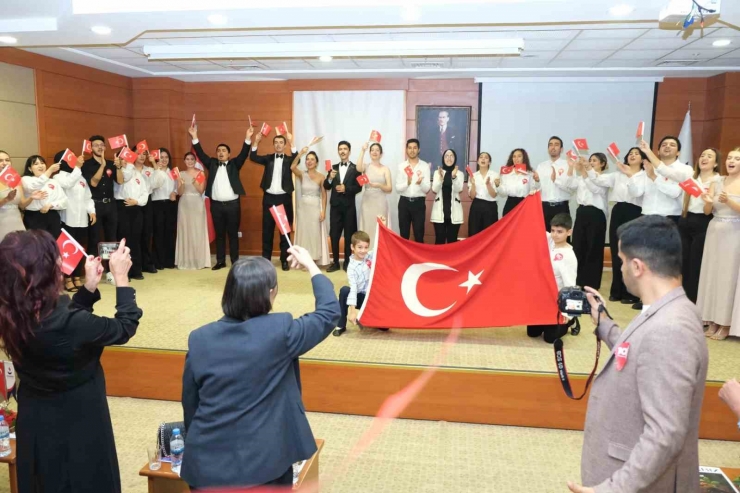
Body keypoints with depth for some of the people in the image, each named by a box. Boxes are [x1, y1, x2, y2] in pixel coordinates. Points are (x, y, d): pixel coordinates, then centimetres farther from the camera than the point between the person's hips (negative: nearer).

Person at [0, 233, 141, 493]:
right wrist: (121, 276, -10)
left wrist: (90, 286, 2)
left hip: (34, 420, 6)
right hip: (78, 422, -6)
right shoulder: (70, 325, -35)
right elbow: (125, 328, -17)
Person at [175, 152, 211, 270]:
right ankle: (185, 261, 7)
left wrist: (195, 183, -21)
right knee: (185, 231, 2)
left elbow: (201, 191, -4)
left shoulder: (201, 174, 2)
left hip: (197, 205, -1)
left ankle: (200, 260, 6)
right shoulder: (181, 174, 7)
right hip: (184, 205, 2)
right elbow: (179, 193, 2)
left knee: (198, 231, -1)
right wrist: (182, 184, -17)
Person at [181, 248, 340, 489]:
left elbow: (189, 404, 4)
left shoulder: (199, 339, -5)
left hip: (206, 462, 3)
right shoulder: (280, 332, -15)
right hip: (263, 464, -2)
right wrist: (310, 265, 12)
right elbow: (329, 312, 1)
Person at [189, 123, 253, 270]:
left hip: (232, 204, -2)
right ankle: (220, 261, 15)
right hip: (216, 205, 2)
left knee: (233, 233, 4)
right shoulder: (212, 164, 11)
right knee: (219, 234, 8)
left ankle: (235, 261, 11)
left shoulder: (234, 164, 6)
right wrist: (194, 137, -7)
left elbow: (243, 154, -7)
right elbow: (200, 154, 3)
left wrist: (248, 138, -19)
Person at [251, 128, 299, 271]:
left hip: (284, 198, -1)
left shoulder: (288, 159, 5)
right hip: (269, 198, 1)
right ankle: (266, 259, 13)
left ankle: (285, 260, 11)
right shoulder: (268, 158, 9)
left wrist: (291, 142, -26)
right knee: (267, 230, 5)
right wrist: (256, 141, -19)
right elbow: (253, 157, -7)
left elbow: (297, 159, -17)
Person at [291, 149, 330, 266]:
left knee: (314, 233, 1)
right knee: (304, 232, 6)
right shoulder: (302, 174, 2)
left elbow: (324, 195, -3)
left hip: (315, 208, -2)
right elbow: (292, 167, -19)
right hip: (303, 207, 2)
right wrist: (300, 153, -26)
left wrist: (323, 211, -10)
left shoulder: (321, 176, -2)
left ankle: (314, 260, 12)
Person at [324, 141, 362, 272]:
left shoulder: (355, 168, 0)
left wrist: (346, 189, -18)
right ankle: (335, 262, 12)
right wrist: (330, 178, -13)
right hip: (335, 205, 3)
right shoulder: (333, 167, 11)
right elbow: (326, 187, 6)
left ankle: (347, 262, 13)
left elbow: (358, 187, -5)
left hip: (349, 206, -3)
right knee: (334, 235, 3)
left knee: (348, 235, 4)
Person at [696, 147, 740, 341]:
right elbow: (707, 211, 1)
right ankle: (713, 321, 15)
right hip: (715, 232, 4)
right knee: (712, 274, 6)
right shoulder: (717, 182, 6)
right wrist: (708, 202, -18)